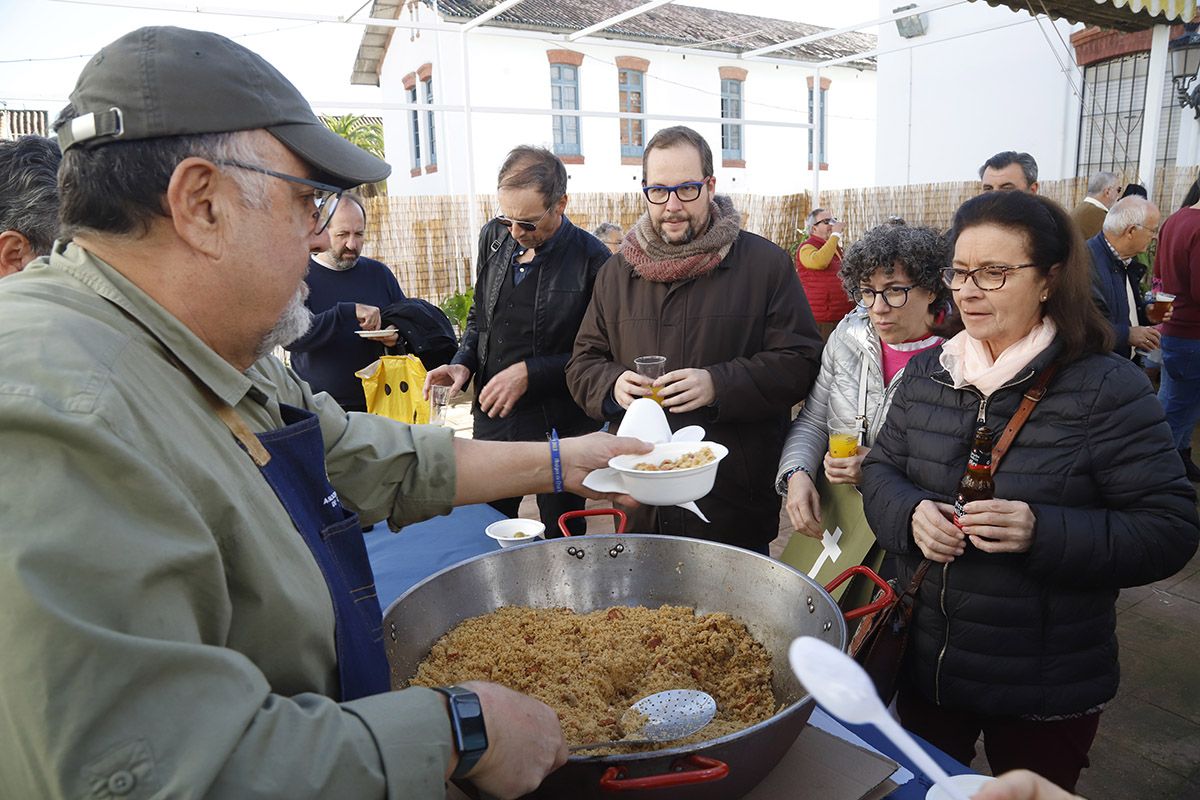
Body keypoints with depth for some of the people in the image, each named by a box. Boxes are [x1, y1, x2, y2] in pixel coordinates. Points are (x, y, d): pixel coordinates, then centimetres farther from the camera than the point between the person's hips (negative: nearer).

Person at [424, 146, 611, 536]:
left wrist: (530, 373, -17)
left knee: (562, 537, 12)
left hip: (560, 430, -4)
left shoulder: (592, 261, -15)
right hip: (491, 419, 5)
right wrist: (463, 363, -2)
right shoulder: (494, 237, 3)